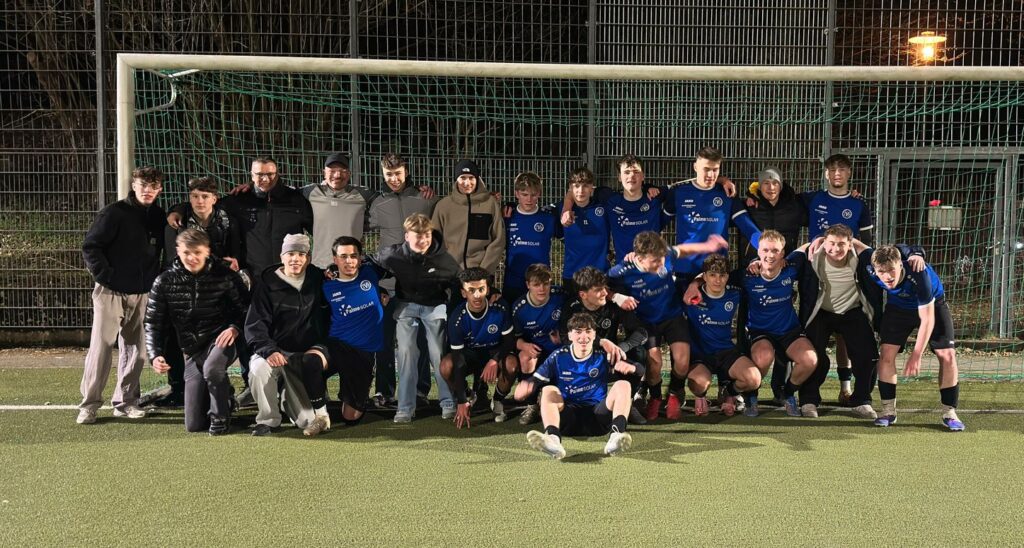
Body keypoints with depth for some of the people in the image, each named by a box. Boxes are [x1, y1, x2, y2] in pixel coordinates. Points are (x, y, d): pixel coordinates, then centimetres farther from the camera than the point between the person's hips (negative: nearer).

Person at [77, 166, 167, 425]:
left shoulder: (158, 217, 8)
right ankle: (89, 405, 4)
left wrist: (154, 281, 7)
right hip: (111, 292, -5)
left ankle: (125, 401, 17)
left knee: (135, 348, 7)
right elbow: (90, 246, -9)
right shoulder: (114, 213, -8)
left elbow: (161, 253, 18)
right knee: (101, 347, -4)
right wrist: (104, 275, -13)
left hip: (142, 294, 5)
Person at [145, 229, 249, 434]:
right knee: (194, 425, 1)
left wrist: (235, 328, -23)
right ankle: (223, 395, 33)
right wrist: (155, 355, -15)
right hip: (192, 351, 3)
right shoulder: (164, 282, -3)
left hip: (220, 340, -3)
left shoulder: (224, 275, -7)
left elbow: (246, 308, -2)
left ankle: (221, 416, -12)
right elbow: (153, 323, 0)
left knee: (211, 368, -40)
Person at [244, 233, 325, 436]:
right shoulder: (267, 283, 0)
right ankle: (268, 419, -11)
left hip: (309, 350, 1)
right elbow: (255, 324, -8)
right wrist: (268, 350, -24)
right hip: (277, 349, -1)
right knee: (259, 368, -31)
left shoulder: (319, 280, 8)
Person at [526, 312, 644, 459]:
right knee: (549, 390, -24)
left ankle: (616, 435, -45)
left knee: (623, 385, -17)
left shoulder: (603, 357, 6)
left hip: (598, 418, 0)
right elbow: (536, 381, 1)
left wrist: (630, 367, -23)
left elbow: (640, 371, 1)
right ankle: (553, 438, -53)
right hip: (568, 418, 0)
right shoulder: (558, 357, 6)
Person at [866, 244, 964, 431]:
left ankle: (950, 414, 0)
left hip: (932, 305, -2)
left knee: (947, 355, -13)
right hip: (898, 307, 2)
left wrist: (916, 355, -31)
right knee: (886, 352, -13)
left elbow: (927, 318, -33)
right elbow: (854, 243, -10)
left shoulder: (918, 274, -41)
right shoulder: (872, 272, -30)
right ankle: (888, 412, -2)